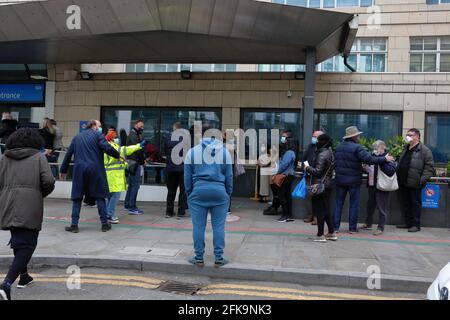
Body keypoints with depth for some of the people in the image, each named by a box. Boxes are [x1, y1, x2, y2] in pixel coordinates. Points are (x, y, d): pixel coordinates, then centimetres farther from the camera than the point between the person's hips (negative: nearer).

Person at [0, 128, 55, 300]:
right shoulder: (38, 157, 3)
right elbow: (48, 181, -8)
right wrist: (42, 193, 11)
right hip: (29, 207, -5)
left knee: (19, 241, 23)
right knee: (27, 245, 0)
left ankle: (23, 276, 37)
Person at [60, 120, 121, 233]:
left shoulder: (77, 137, 17)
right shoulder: (98, 135, 1)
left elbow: (68, 155, 18)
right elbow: (107, 148, -15)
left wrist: (63, 170, 23)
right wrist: (118, 155, 1)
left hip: (79, 170, 4)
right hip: (95, 170, -3)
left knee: (77, 197, 9)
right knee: (100, 196, 6)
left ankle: (74, 225, 8)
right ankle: (105, 224, 9)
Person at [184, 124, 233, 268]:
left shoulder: (192, 152, 2)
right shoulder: (224, 152, 4)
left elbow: (187, 177, 5)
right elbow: (229, 176, 7)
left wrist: (189, 194, 16)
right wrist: (228, 194, 17)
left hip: (198, 191, 0)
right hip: (219, 191, 1)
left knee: (198, 226, 6)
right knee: (218, 226, 6)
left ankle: (199, 258, 14)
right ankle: (219, 258, 10)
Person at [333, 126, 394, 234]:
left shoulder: (338, 147, 7)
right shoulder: (357, 147, -13)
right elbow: (369, 159, -21)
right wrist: (384, 159, -12)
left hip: (340, 179, 5)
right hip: (353, 180, -5)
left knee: (338, 203, 10)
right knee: (354, 204, 5)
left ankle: (335, 227, 10)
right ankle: (352, 228, 8)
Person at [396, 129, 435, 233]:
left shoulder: (424, 150, -8)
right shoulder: (405, 149, 16)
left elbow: (429, 167, -12)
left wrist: (422, 180, -19)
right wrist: (398, 175, 14)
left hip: (414, 183, -7)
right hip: (403, 182, 7)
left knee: (415, 204, 1)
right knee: (405, 203, 13)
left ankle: (416, 225, 9)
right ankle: (408, 223, 23)